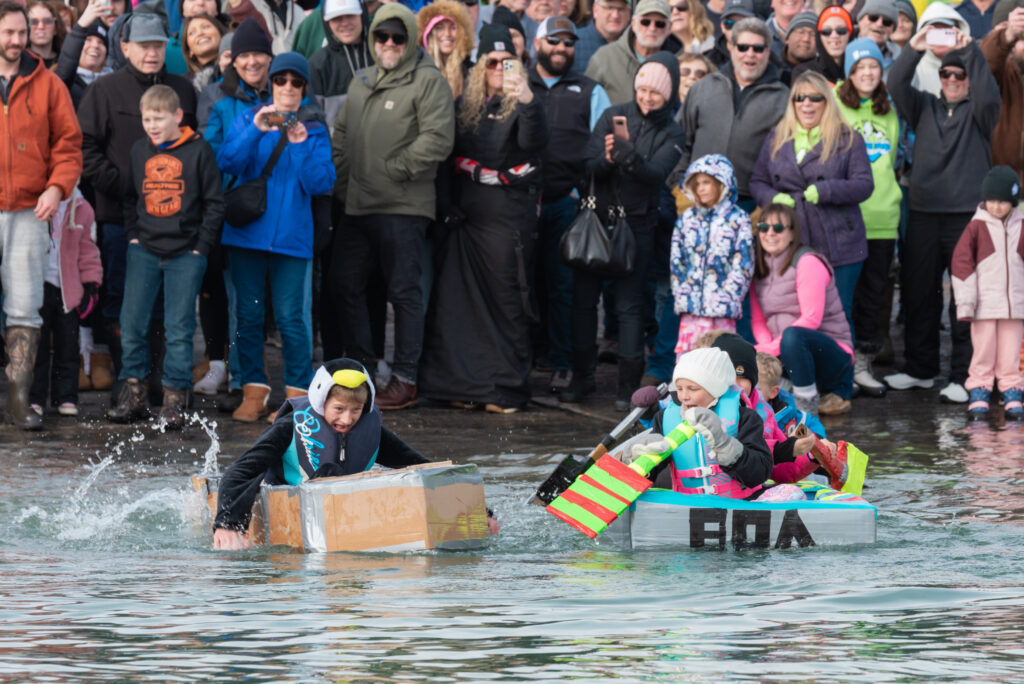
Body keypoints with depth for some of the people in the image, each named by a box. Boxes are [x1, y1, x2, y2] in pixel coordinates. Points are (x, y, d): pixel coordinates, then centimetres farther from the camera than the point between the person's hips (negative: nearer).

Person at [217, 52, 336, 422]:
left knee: (291, 317, -7)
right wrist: (254, 131, -20)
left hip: (292, 235, -1)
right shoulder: (248, 120, 9)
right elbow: (227, 162, -7)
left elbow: (322, 183, -3)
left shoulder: (314, 129, 7)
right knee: (248, 314, 3)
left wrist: (301, 145, -16)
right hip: (246, 232, 1)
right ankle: (254, 392, 11)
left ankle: (297, 395, 0)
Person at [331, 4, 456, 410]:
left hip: (403, 208, -8)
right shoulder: (362, 83, 18)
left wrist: (393, 170, -13)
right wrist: (342, 180, 11)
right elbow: (341, 133, 24)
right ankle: (363, 369, 22)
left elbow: (437, 140, -15)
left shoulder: (428, 82, -6)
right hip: (358, 206, 8)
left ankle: (405, 379, 2)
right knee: (345, 284, 11)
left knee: (404, 292, -3)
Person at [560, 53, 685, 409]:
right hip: (597, 216, 2)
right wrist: (607, 159, -24)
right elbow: (589, 166, -2)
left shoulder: (671, 133, 1)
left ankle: (628, 385, 2)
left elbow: (657, 173, -16)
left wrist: (631, 160, -35)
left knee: (629, 304, -3)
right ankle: (582, 376, 14)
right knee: (584, 296, 2)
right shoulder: (613, 116, 5)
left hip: (637, 224, -2)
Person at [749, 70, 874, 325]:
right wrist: (773, 198, -7)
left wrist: (826, 191, -18)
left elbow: (864, 185, -2)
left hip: (837, 246, -3)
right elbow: (757, 182, 16)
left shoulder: (848, 140, 4)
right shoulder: (776, 139, 15)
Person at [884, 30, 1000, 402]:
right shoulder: (926, 107, 15)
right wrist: (913, 51, -16)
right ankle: (919, 369, 21)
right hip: (924, 214, 4)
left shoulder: (977, 112, 6)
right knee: (918, 294, 9)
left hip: (967, 215, -4)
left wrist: (970, 51, -24)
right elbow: (896, 87, 0)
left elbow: (988, 95, -16)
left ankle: (964, 377, -4)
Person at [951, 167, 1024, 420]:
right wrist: (965, 301, -8)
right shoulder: (977, 226, -3)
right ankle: (978, 394, 7)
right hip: (984, 303, -2)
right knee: (983, 353, 1)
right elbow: (962, 262, -3)